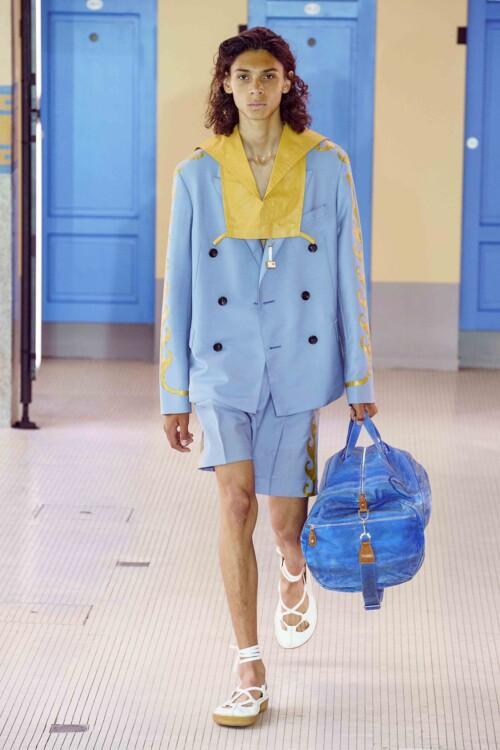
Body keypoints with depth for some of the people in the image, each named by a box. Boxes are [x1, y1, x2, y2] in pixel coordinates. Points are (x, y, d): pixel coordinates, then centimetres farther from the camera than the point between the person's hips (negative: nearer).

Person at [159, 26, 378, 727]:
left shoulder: (326, 166, 0)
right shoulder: (197, 174, 1)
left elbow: (350, 276, 3)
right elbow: (178, 287, 5)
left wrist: (361, 379, 3)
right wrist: (174, 393, 4)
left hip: (298, 363, 0)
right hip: (224, 364, 0)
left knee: (285, 519, 6)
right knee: (235, 501, -13)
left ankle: (295, 579, 45)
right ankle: (250, 675, -6)